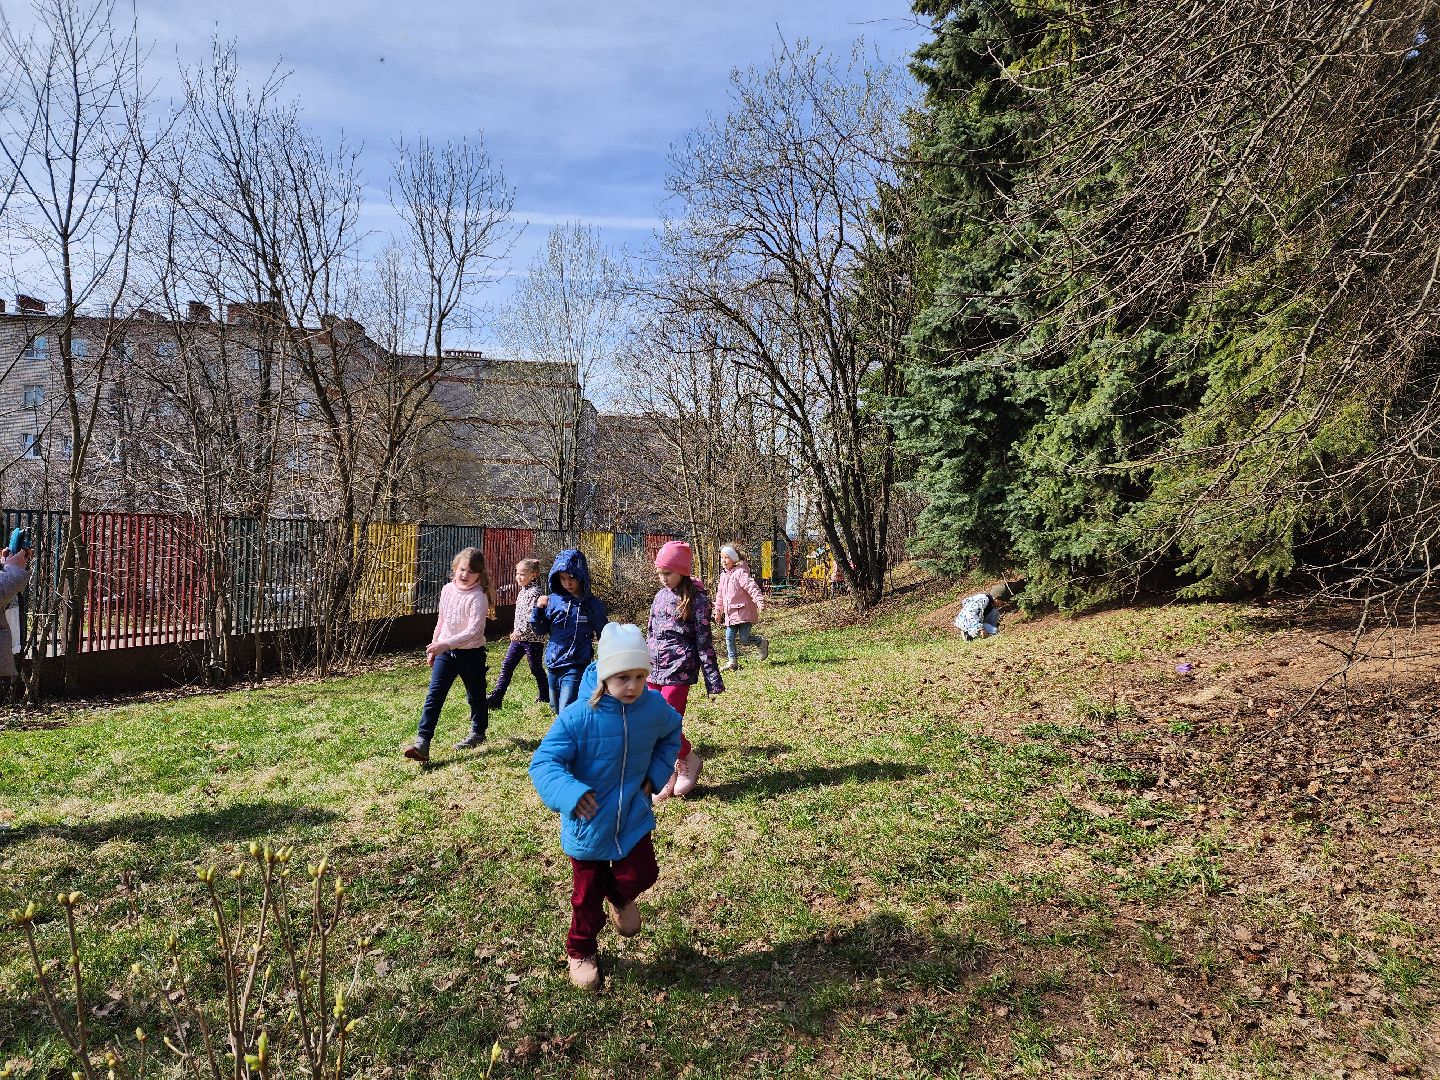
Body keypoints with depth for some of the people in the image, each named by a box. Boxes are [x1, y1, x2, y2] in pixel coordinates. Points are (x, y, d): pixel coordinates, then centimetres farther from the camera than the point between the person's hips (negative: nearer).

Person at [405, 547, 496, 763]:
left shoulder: (478, 597, -18)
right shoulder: (447, 590, 3)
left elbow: (474, 631, -27)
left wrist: (445, 644, -34)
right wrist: (434, 646, 18)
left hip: (471, 653, -5)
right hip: (445, 651, 5)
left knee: (475, 696, 14)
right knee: (434, 696, -6)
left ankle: (478, 733, 36)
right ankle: (422, 743, -11)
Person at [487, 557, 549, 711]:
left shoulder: (534, 592, -17)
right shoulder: (523, 591, 11)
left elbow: (532, 616, -24)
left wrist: (520, 631, -23)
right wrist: (517, 632, 19)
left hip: (532, 638, -9)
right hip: (519, 637, 9)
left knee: (536, 668, 5)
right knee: (506, 665, 3)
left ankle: (545, 697, 22)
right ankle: (495, 698, 3)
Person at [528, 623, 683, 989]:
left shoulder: (655, 707, -13)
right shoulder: (578, 717, -28)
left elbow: (672, 734, 10)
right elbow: (543, 762, -29)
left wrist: (656, 773, -1)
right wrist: (569, 793, -47)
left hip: (633, 819, 3)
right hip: (588, 824, -2)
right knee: (587, 894, 13)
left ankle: (620, 895, 41)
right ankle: (580, 951, 42)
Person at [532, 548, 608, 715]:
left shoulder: (592, 605, -7)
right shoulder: (554, 600, -1)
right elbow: (539, 630, 7)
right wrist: (539, 609, -10)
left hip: (576, 667, -5)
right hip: (553, 665, 5)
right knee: (557, 710, 18)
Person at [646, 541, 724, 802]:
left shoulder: (696, 598, -7)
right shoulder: (660, 596, 11)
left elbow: (704, 640, -8)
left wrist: (713, 678, -8)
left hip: (678, 670, -6)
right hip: (654, 670, 7)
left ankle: (689, 760, 14)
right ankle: (668, 778, 19)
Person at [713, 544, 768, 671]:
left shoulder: (740, 572, -13)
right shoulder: (723, 575, 14)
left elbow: (752, 587, -23)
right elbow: (720, 595, 23)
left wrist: (760, 601, -34)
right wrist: (718, 611, 25)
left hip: (744, 612, -7)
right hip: (730, 614, 7)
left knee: (744, 639, -8)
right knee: (729, 638, 3)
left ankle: (761, 643, 20)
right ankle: (732, 662, 12)